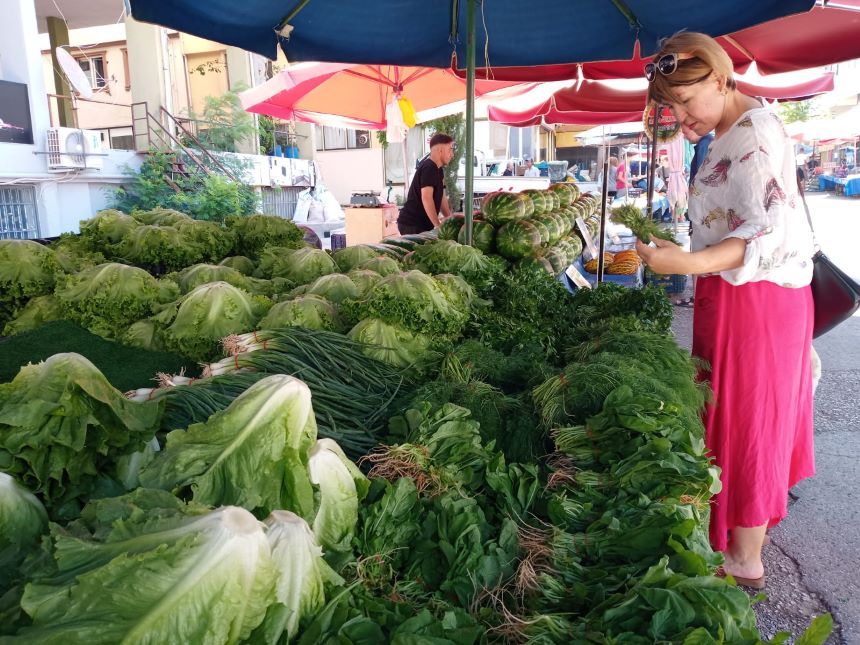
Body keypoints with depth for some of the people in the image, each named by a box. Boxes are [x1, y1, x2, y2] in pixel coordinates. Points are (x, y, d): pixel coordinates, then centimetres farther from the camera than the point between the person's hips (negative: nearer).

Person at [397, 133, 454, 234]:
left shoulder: (438, 170, 16)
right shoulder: (428, 168, -14)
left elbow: (441, 198, 20)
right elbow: (426, 198, -23)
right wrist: (438, 225, -21)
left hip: (423, 224, 9)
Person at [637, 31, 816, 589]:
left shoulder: (754, 130, -17)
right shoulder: (734, 132, 13)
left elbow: (768, 231, -27)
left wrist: (689, 264, -39)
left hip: (755, 298, -9)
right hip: (737, 298, 9)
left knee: (747, 417, 0)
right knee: (736, 413, 15)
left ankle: (746, 562, 15)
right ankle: (744, 532, 31)